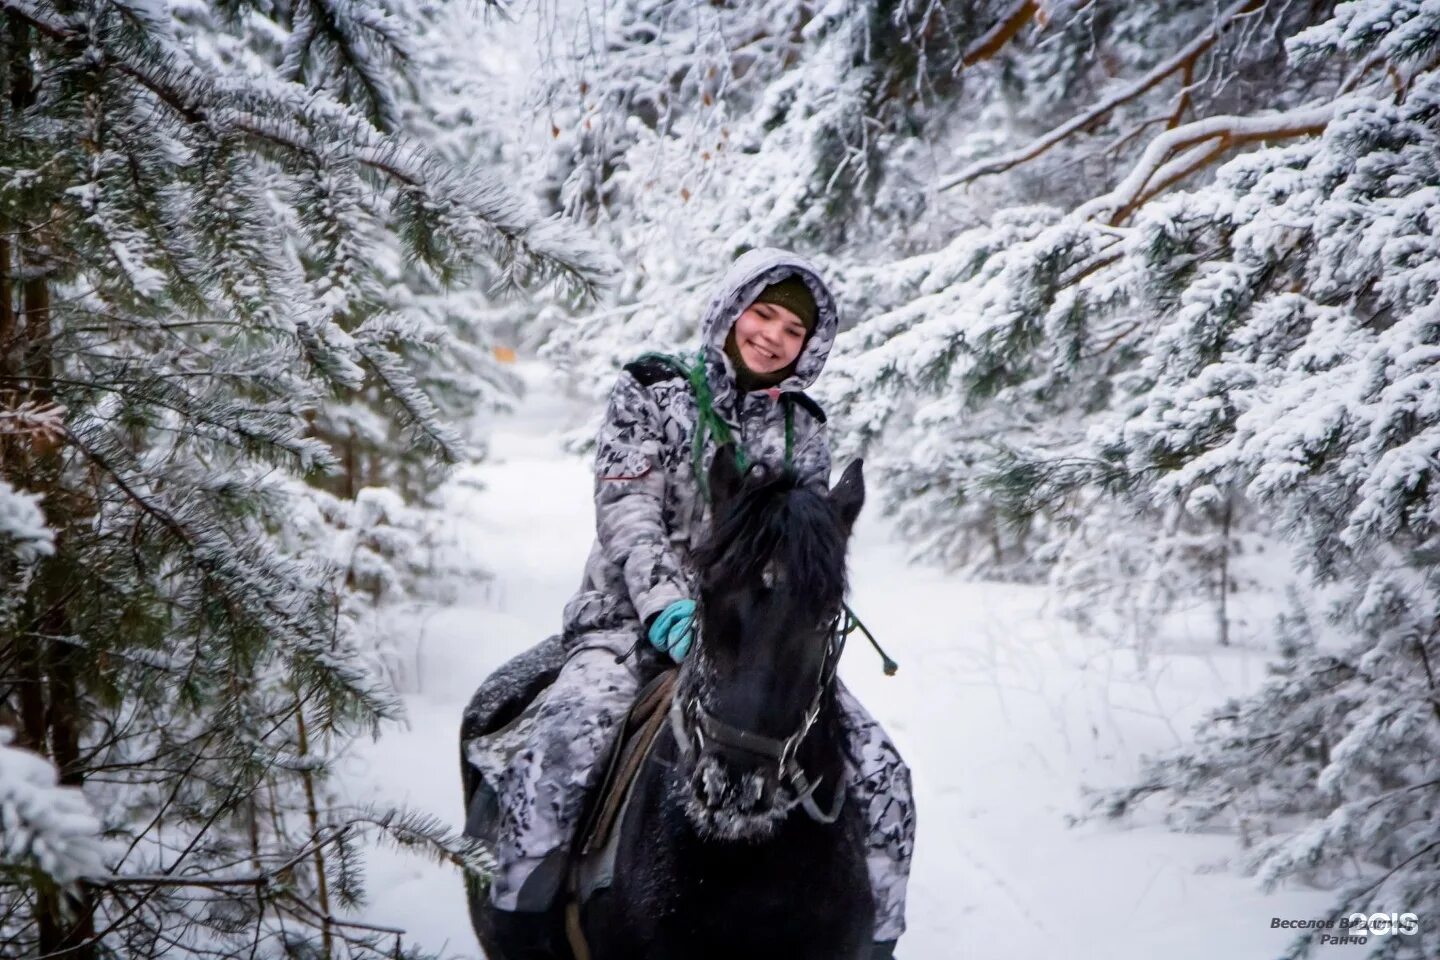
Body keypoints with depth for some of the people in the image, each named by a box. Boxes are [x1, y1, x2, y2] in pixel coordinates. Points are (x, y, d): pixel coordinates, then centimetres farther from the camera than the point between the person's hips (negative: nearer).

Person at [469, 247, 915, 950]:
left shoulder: (803, 431, 13)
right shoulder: (651, 393, 2)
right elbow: (626, 511, -9)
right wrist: (668, 605, -23)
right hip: (636, 621, -4)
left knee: (879, 771, -10)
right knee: (561, 748, -33)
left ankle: (874, 934, 6)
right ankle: (519, 920, -19)